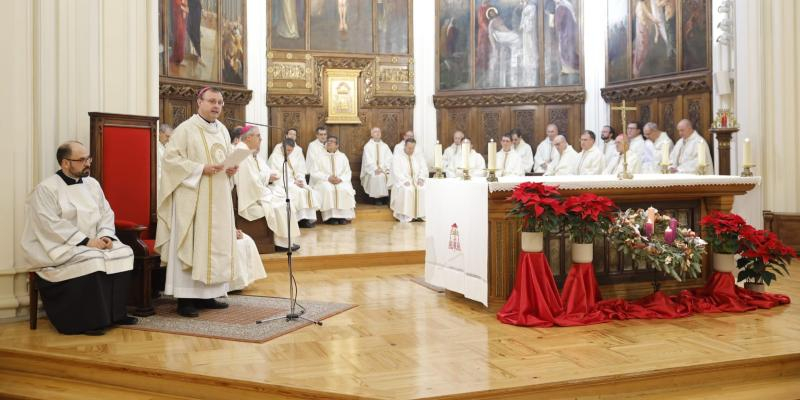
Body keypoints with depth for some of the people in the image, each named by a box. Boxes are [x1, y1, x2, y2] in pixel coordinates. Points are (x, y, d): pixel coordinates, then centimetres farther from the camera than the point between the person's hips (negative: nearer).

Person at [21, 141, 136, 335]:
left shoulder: (92, 184, 11)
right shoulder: (46, 189, -10)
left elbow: (106, 213, 11)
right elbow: (52, 225, -19)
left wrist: (105, 235, -9)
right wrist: (85, 241, -23)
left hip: (93, 243, 7)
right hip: (61, 248, -7)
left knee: (123, 253, -15)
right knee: (91, 261, -32)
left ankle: (115, 313, -7)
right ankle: (90, 321, -20)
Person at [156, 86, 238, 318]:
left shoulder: (223, 131, 14)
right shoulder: (185, 129, -7)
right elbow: (170, 158, -13)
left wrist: (231, 169, 1)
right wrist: (200, 168, -19)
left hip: (218, 199, 7)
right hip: (192, 198, -7)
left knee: (216, 244, 8)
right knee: (189, 245, -5)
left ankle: (206, 294, 17)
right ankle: (185, 298, 0)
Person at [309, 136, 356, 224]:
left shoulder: (342, 156, 14)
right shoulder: (320, 157, 8)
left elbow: (347, 172, 7)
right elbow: (314, 173, -1)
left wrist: (340, 179, -15)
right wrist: (328, 178, -15)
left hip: (341, 181, 1)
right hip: (324, 181, -1)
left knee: (345, 189, -31)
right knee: (328, 189, -35)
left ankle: (344, 216, -25)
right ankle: (330, 216, -32)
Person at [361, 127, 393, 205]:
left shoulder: (385, 146, 16)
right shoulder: (367, 146, 7)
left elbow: (389, 159, 6)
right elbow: (368, 160, -4)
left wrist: (384, 169, -11)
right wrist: (375, 169, -16)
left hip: (384, 171, 2)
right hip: (372, 171, -2)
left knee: (383, 176, -28)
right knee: (375, 176, -32)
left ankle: (383, 199, -18)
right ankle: (376, 199, -21)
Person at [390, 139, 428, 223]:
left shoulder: (418, 158, 18)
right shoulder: (397, 158, 5)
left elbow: (424, 170, 8)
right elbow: (396, 172, -8)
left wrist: (421, 178, -13)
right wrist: (405, 181, -23)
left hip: (417, 182, 3)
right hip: (402, 183, -3)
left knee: (425, 189, -29)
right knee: (407, 190, -36)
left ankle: (421, 214, -27)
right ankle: (406, 216, -33)